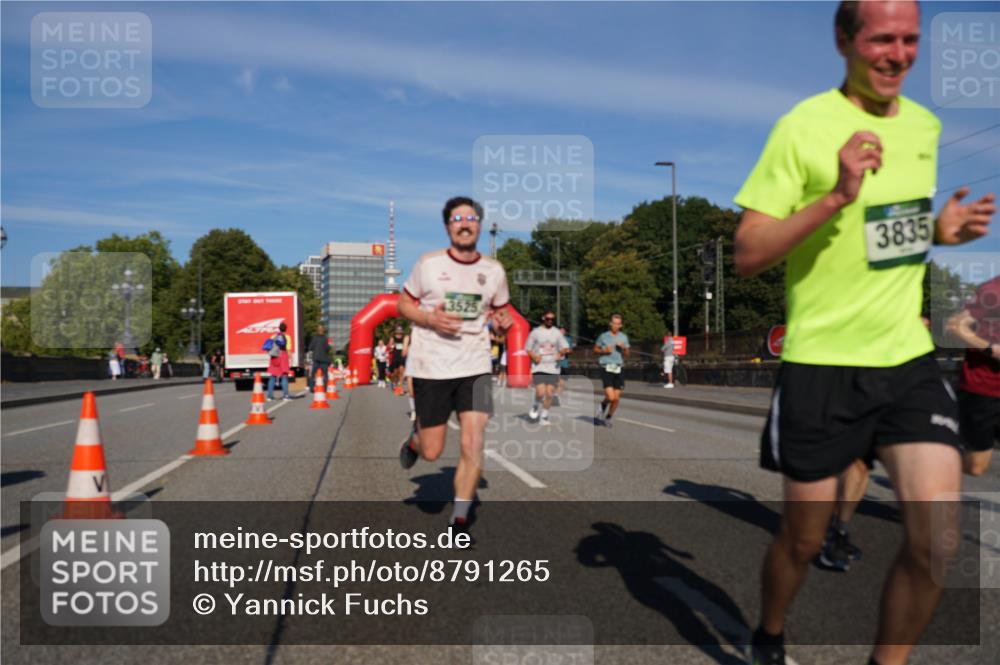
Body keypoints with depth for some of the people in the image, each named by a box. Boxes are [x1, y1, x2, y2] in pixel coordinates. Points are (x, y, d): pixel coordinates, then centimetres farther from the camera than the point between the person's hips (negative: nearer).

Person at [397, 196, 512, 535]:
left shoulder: (494, 270, 4)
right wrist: (430, 319, -14)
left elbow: (501, 312, 17)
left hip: (474, 367, 2)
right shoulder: (428, 264, -3)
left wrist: (502, 321, -7)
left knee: (473, 446, -8)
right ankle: (415, 437, 41)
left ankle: (459, 519, 9)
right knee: (431, 452, 4)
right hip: (430, 367, -1)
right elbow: (404, 304, 6)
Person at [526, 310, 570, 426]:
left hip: (553, 368, 2)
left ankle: (544, 416, 14)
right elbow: (528, 348, 7)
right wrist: (534, 356, -12)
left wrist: (561, 352, -17)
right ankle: (536, 406, 16)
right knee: (540, 392, -16)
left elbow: (564, 347, 6)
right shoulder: (535, 332, 4)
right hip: (539, 367, -2)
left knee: (550, 393, -1)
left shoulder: (557, 332, 8)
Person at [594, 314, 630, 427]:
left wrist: (623, 348, -6)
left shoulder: (624, 337, 10)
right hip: (607, 369, -3)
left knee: (616, 398, 2)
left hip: (619, 370, 3)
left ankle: (608, 418, 22)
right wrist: (604, 351, -9)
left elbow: (628, 354, 14)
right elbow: (595, 350, 11)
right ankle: (602, 405, 19)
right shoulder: (603, 336, 2)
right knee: (611, 397, -15)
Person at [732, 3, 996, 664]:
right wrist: (835, 196, -25)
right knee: (804, 539, 10)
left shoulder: (927, 126, 9)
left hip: (910, 359, 5)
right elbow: (748, 255, -14)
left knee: (939, 542, -3)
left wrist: (943, 230, 2)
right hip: (822, 366, -5)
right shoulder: (804, 127, -10)